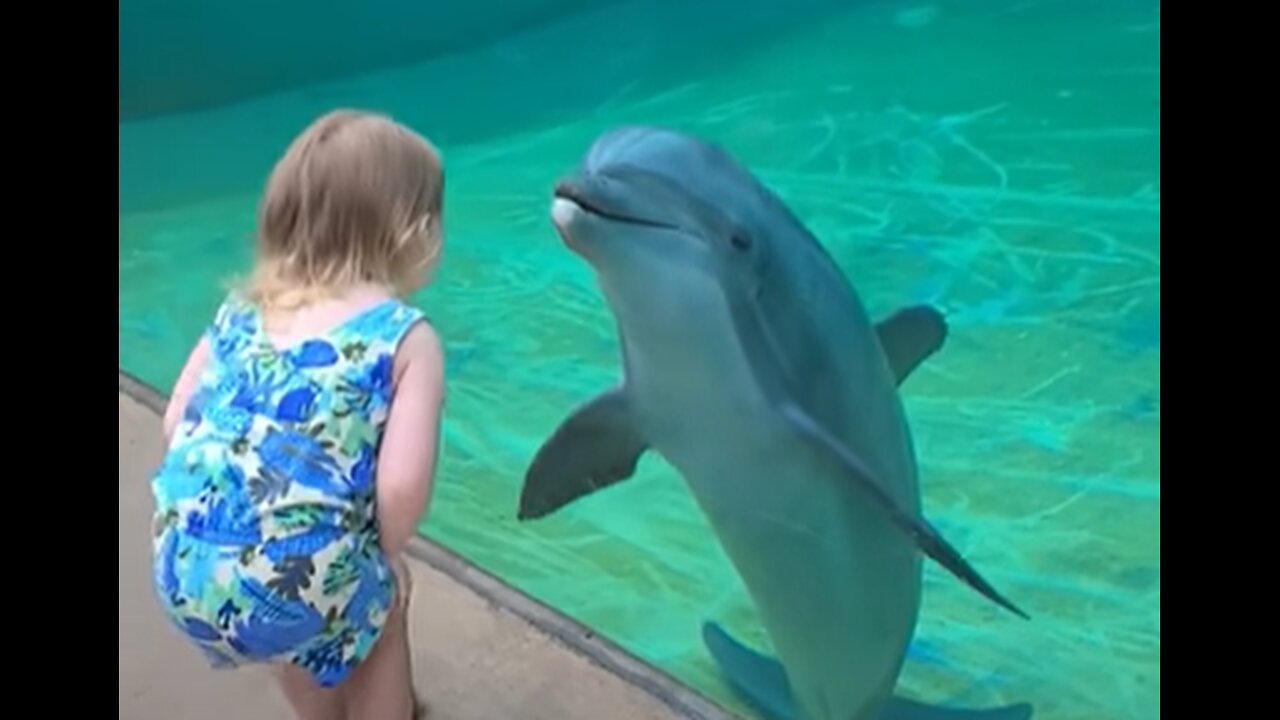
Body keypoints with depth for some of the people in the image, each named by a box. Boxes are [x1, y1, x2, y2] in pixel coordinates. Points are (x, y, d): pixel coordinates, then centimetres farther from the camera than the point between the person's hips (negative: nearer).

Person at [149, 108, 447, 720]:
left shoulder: (239, 308, 9)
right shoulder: (408, 337, -6)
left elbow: (176, 427, 8)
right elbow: (402, 484, -15)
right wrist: (387, 553, 4)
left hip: (183, 579, 5)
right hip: (291, 588, -5)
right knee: (381, 603, 29)